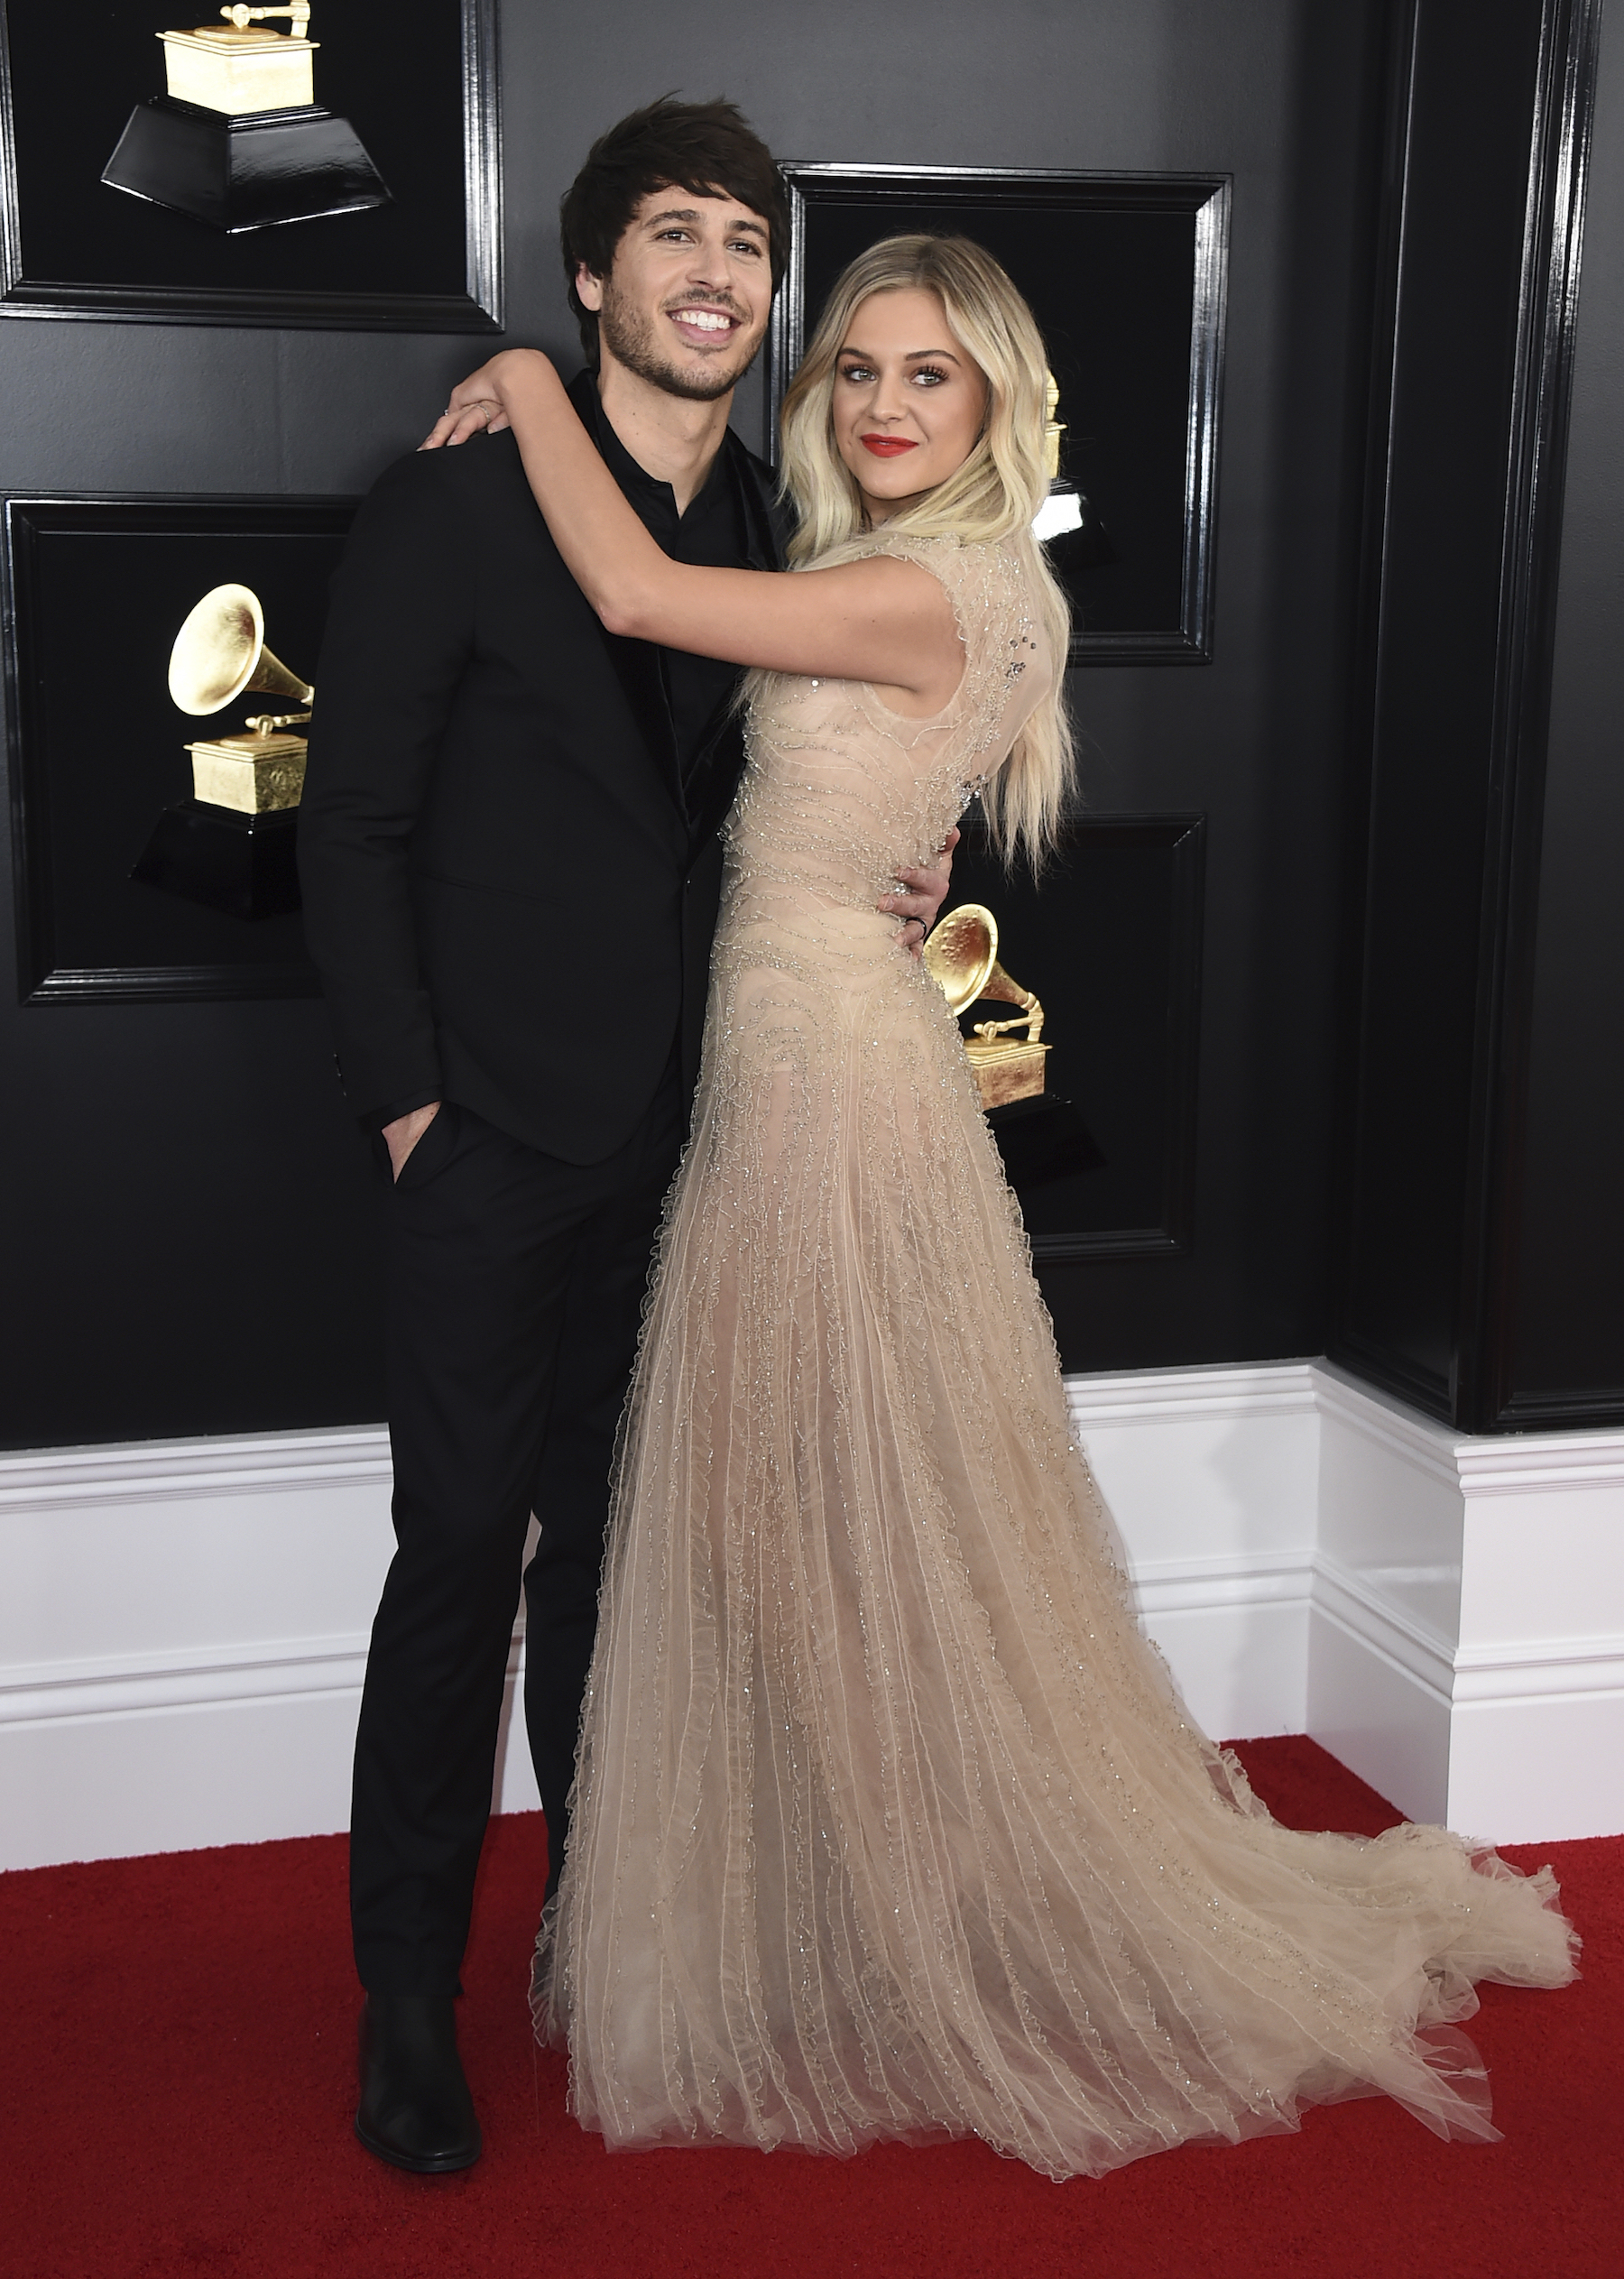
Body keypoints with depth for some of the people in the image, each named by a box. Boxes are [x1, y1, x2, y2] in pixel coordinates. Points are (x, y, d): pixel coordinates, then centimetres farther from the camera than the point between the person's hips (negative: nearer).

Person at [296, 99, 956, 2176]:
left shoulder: (784, 536, 8)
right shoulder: (453, 506, -7)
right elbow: (354, 823, -6)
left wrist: (884, 889, -1)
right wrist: (404, 1093, -9)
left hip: (686, 1132, 5)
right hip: (496, 1140, -5)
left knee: (616, 1541, 14)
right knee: (463, 1547, 0)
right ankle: (407, 1994, 15)